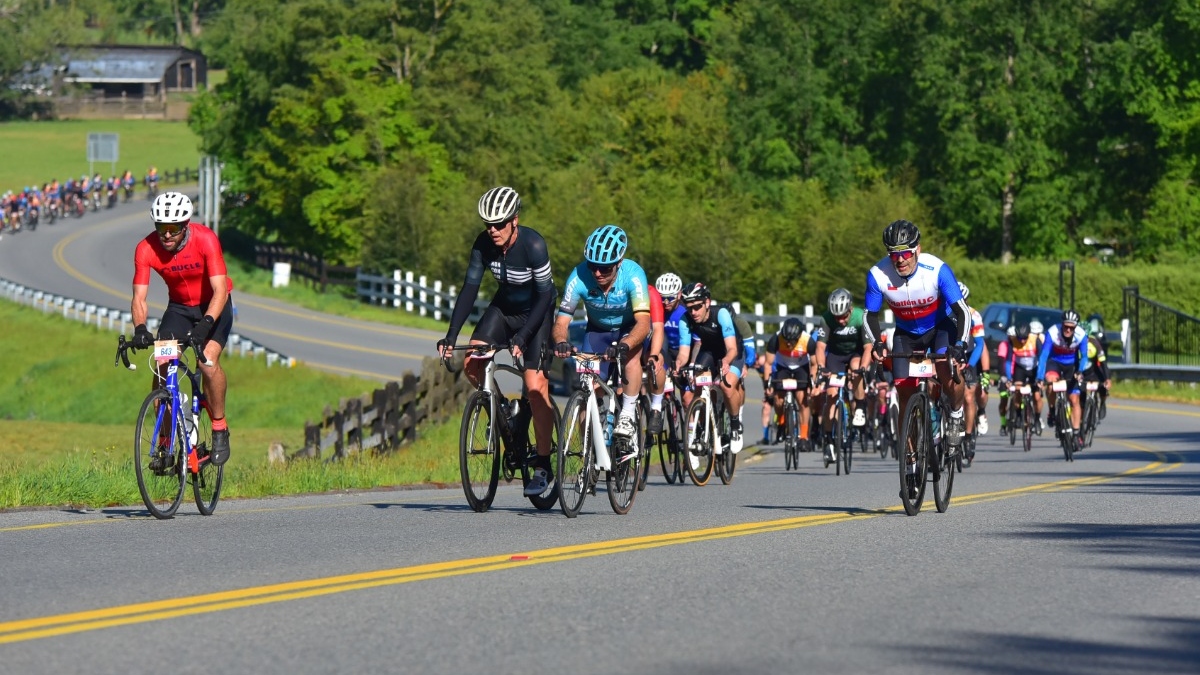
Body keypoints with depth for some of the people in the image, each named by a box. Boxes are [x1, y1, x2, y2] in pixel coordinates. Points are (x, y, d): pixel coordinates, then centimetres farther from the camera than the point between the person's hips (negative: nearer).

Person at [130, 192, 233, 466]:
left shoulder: (205, 240, -29)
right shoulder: (146, 249, -21)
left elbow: (220, 290, -33)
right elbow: (139, 297, -22)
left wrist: (206, 324, -49)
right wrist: (140, 328, -42)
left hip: (212, 306, -3)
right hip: (179, 307, 3)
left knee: (208, 361, -26)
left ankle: (220, 430, -7)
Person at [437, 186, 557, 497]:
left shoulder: (533, 245, -28)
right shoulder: (484, 244, -15)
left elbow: (544, 295, -26)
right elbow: (470, 288, -13)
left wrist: (522, 338, -34)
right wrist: (451, 335, -21)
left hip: (536, 312, -5)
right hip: (504, 307, 5)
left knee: (536, 387, -15)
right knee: (472, 364, -18)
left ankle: (543, 466, -6)